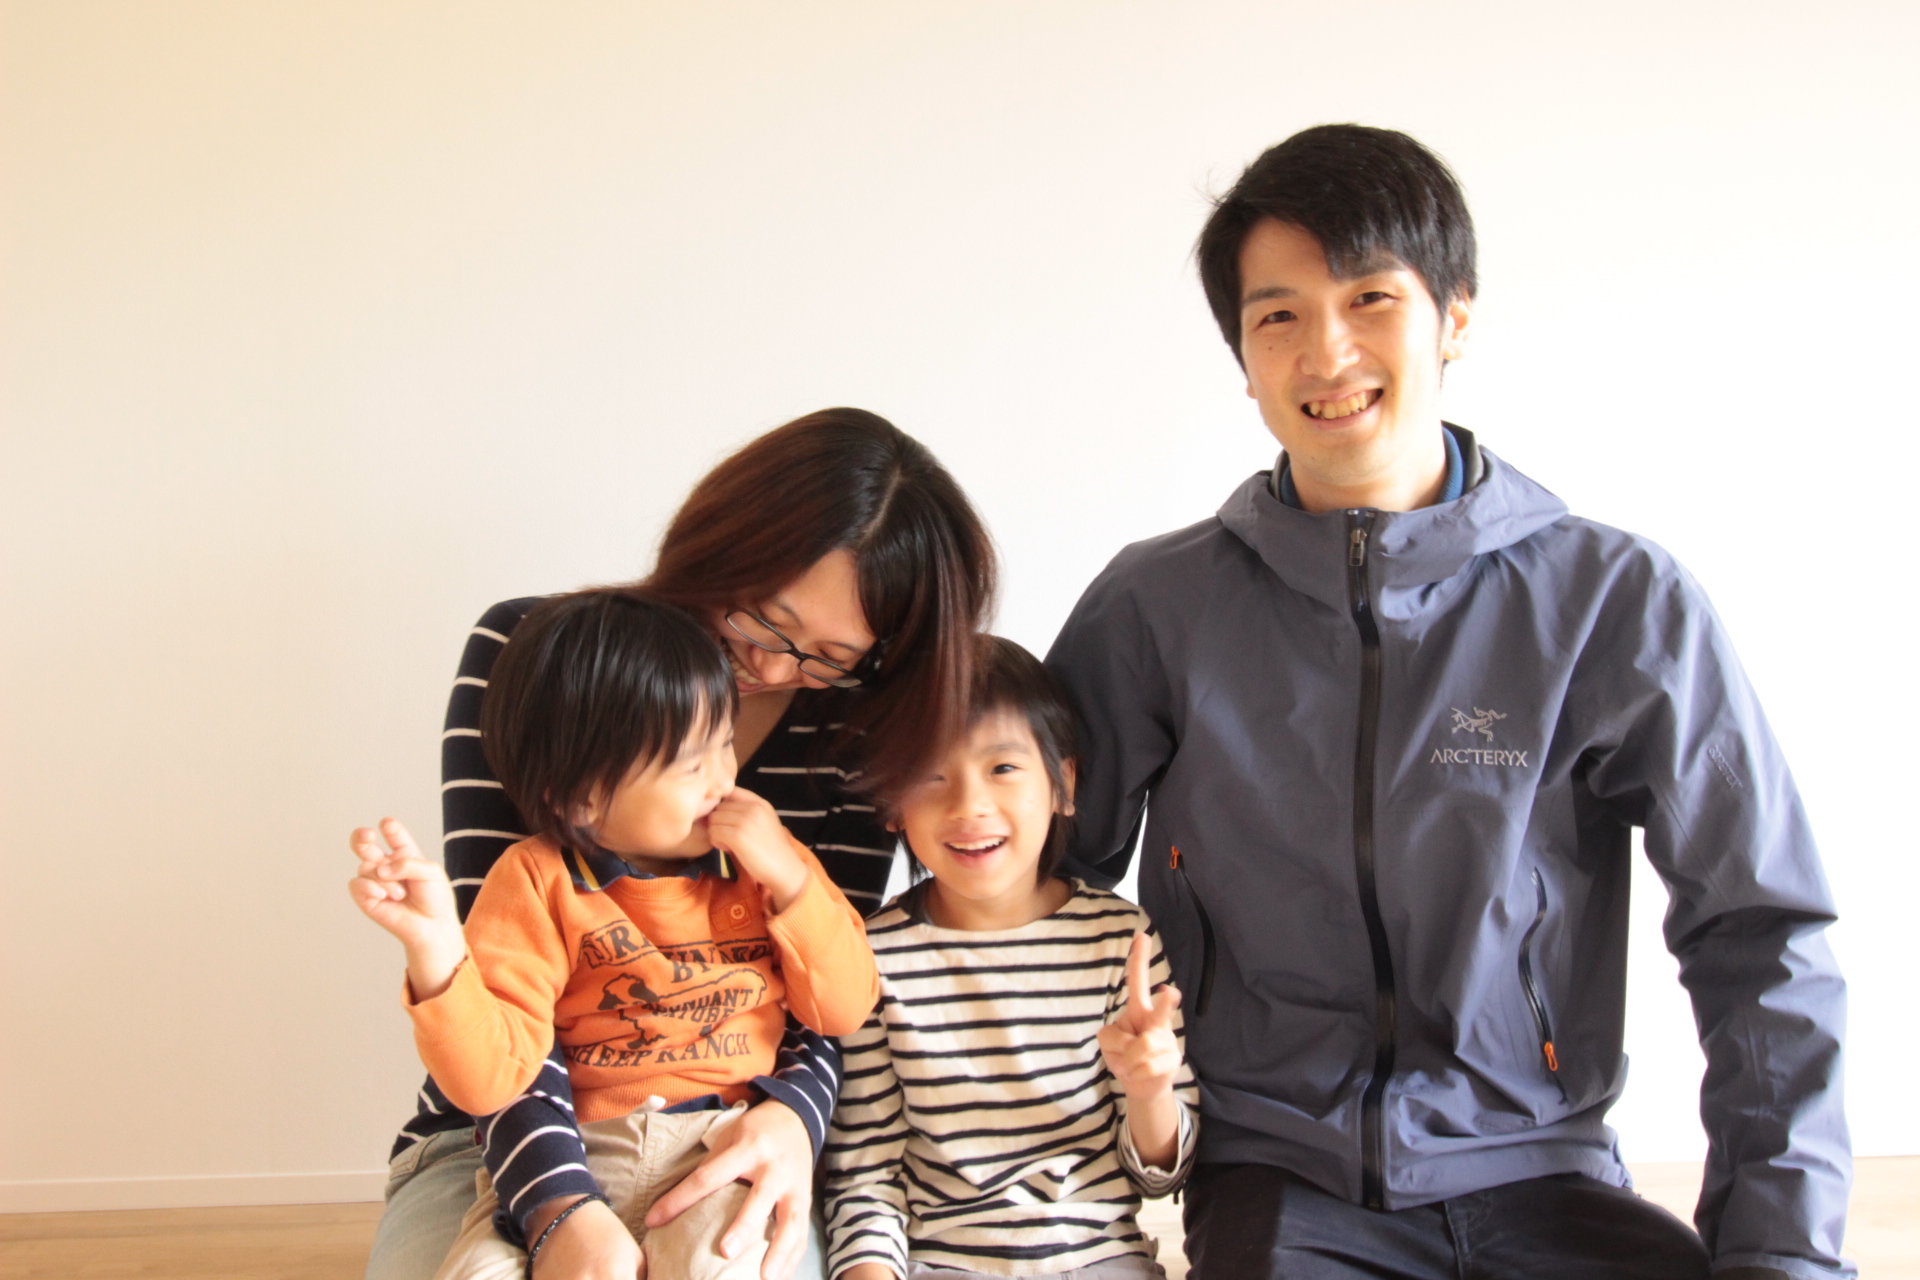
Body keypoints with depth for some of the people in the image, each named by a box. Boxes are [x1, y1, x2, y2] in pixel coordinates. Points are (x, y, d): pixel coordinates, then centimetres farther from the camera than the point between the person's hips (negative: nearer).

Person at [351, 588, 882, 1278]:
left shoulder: (765, 857, 9)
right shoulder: (540, 882, -1)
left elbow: (846, 1009, 6)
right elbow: (491, 1076, -9)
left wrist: (790, 878, -7)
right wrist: (437, 954, -28)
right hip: (575, 1152, 0)